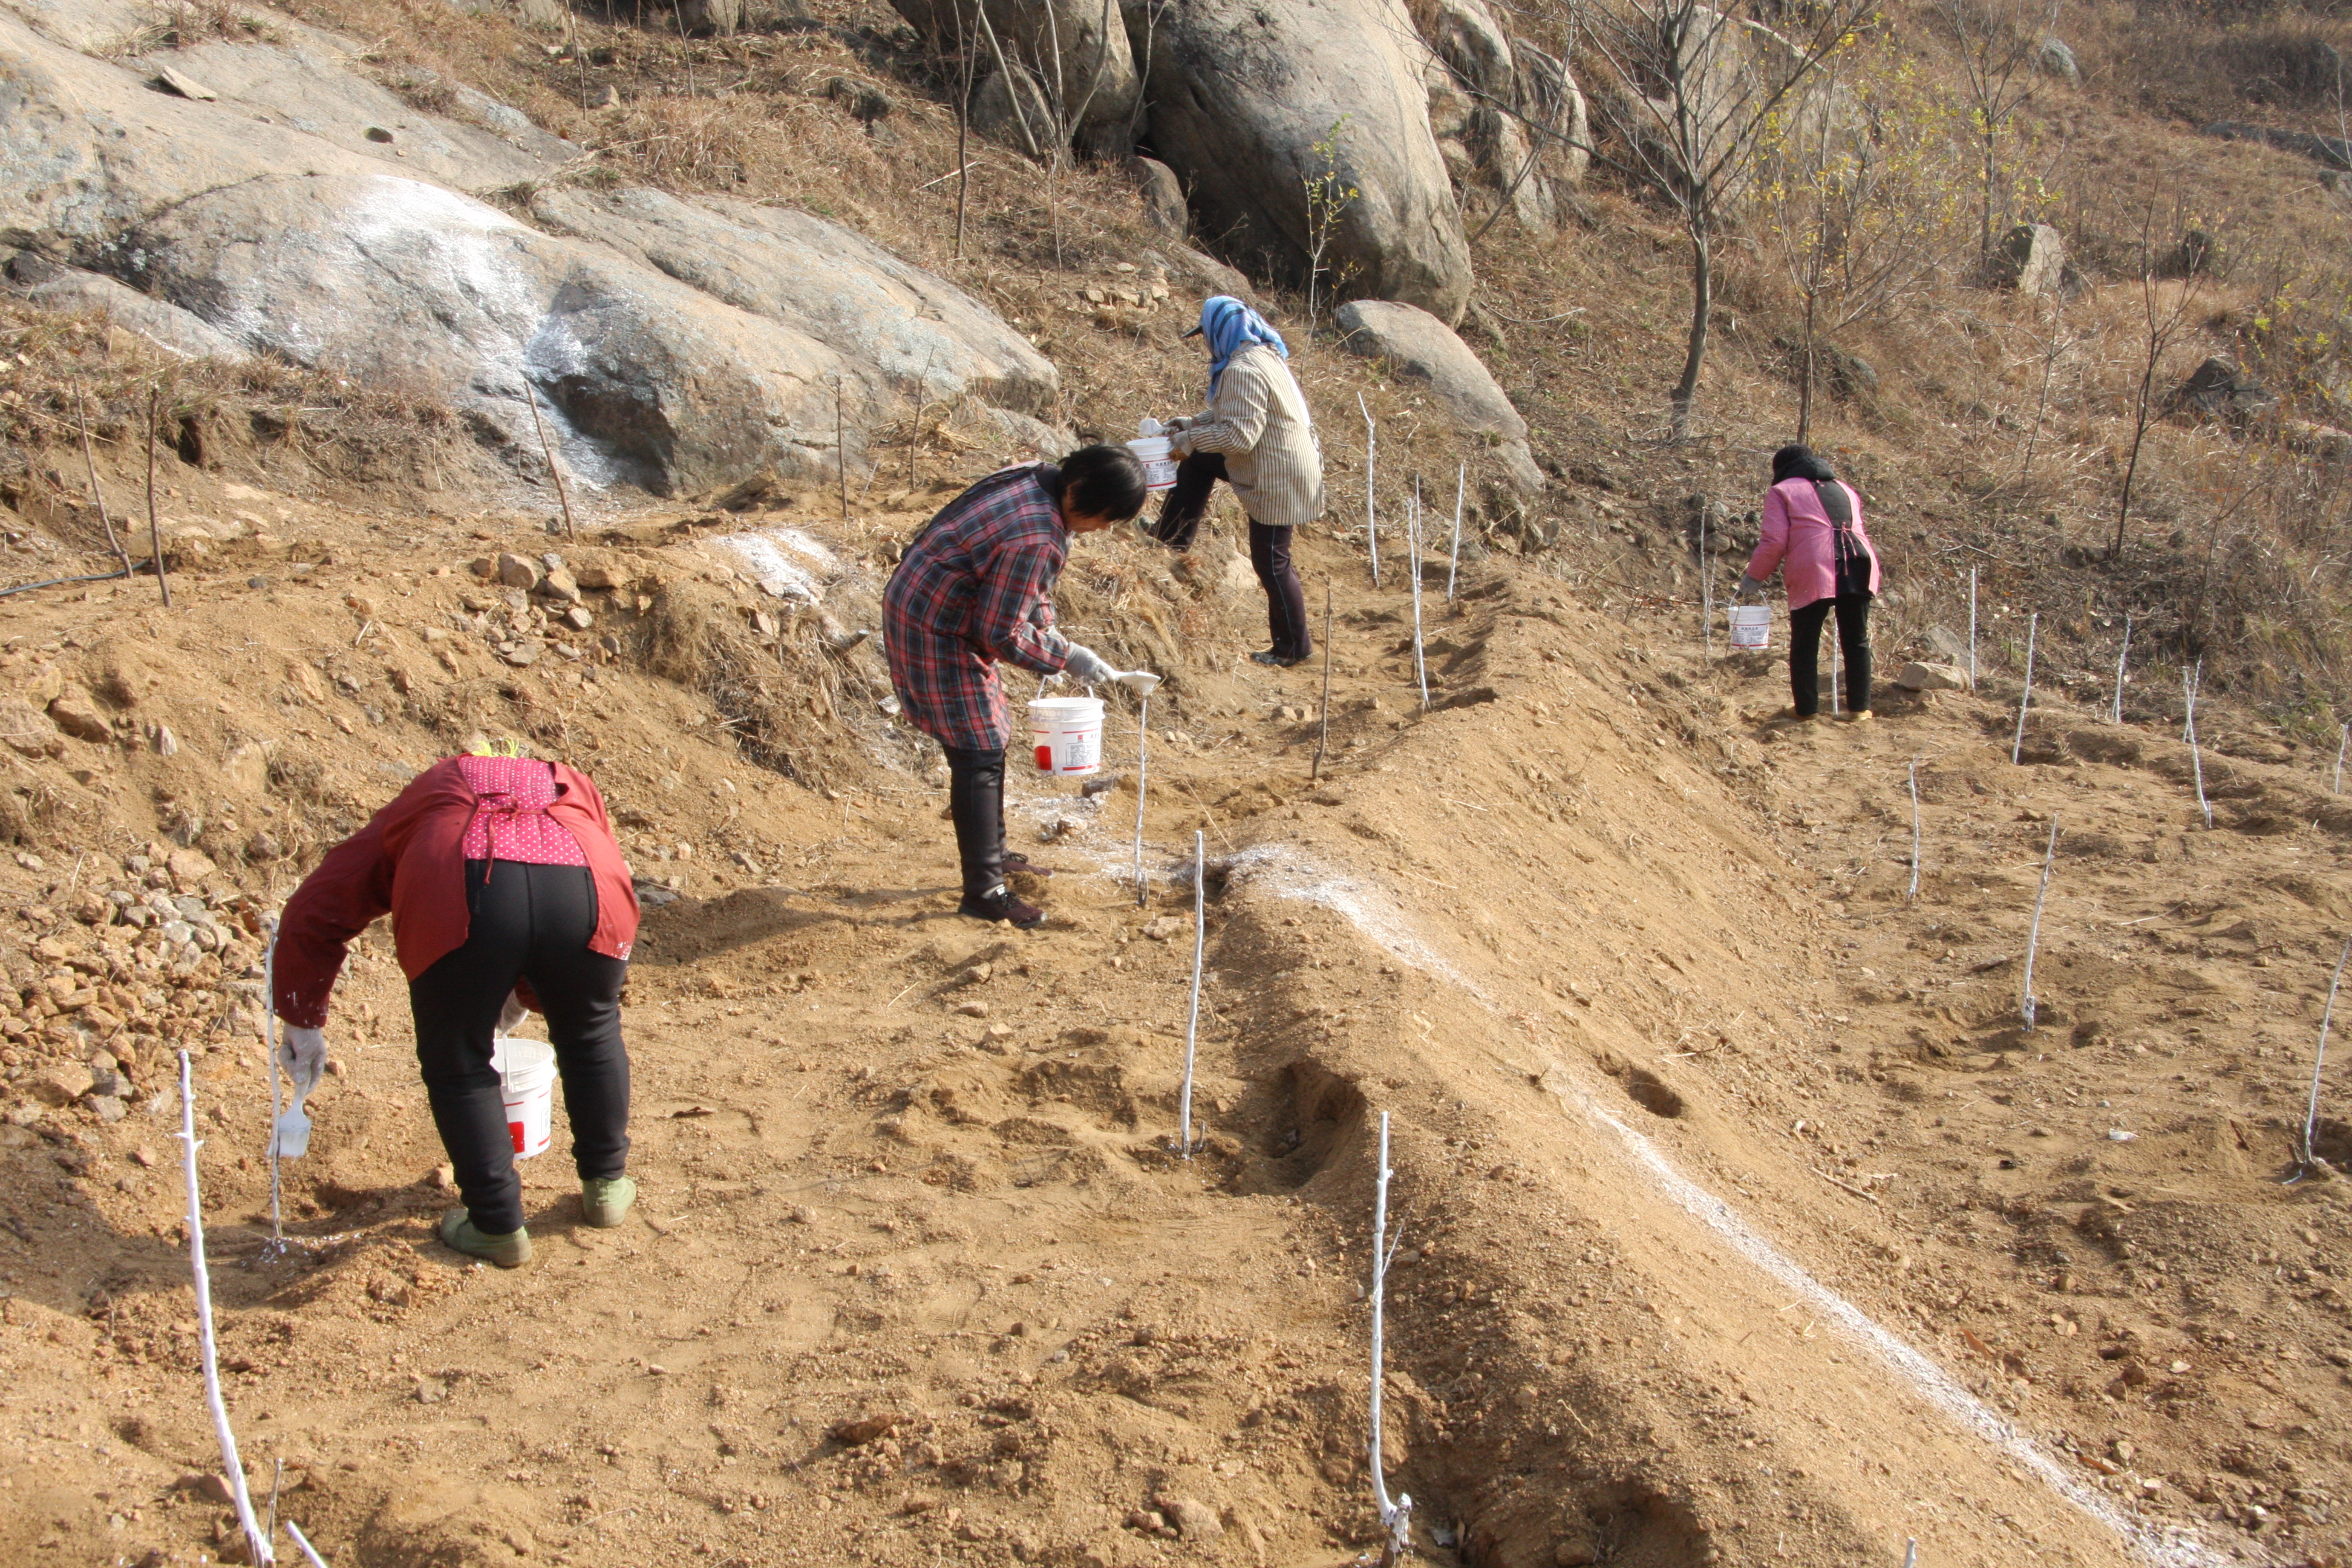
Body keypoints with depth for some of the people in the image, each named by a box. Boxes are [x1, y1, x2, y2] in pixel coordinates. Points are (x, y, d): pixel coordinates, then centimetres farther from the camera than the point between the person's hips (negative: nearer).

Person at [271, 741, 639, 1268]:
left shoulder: (415, 807, 38)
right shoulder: (575, 790, 43)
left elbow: (314, 913, 33)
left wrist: (302, 1019, 42)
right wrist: (527, 992, 52)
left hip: (457, 897, -2)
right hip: (581, 885, 2)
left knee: (458, 1066, 20)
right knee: (592, 1035, 29)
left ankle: (498, 1228, 26)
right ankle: (606, 1186, 42)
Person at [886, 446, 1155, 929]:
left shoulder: (1038, 478, -1)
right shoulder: (1038, 539, -30)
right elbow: (1000, 634, -22)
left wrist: (1048, 629, 8)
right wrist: (1067, 658, -12)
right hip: (937, 631, -10)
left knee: (990, 739, 19)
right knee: (979, 755, -6)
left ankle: (993, 853, 33)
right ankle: (984, 892, 0)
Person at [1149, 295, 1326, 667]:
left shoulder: (1243, 371, -26)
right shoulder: (1263, 355, 7)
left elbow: (1238, 435, -29)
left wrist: (1191, 438, -16)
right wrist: (1193, 423, 12)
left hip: (1277, 479, -10)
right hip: (1276, 465, 10)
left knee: (1271, 562, 1)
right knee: (1199, 462, 19)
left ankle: (1294, 647, 13)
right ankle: (1172, 536, 31)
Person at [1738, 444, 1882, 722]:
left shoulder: (1782, 491, 13)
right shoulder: (1845, 489, 31)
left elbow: (1774, 542, 2)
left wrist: (1753, 577, 13)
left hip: (1813, 573, -4)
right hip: (1859, 564, 5)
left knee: (1805, 645, 5)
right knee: (1857, 641, 13)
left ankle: (1808, 711, 6)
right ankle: (1860, 709, 13)